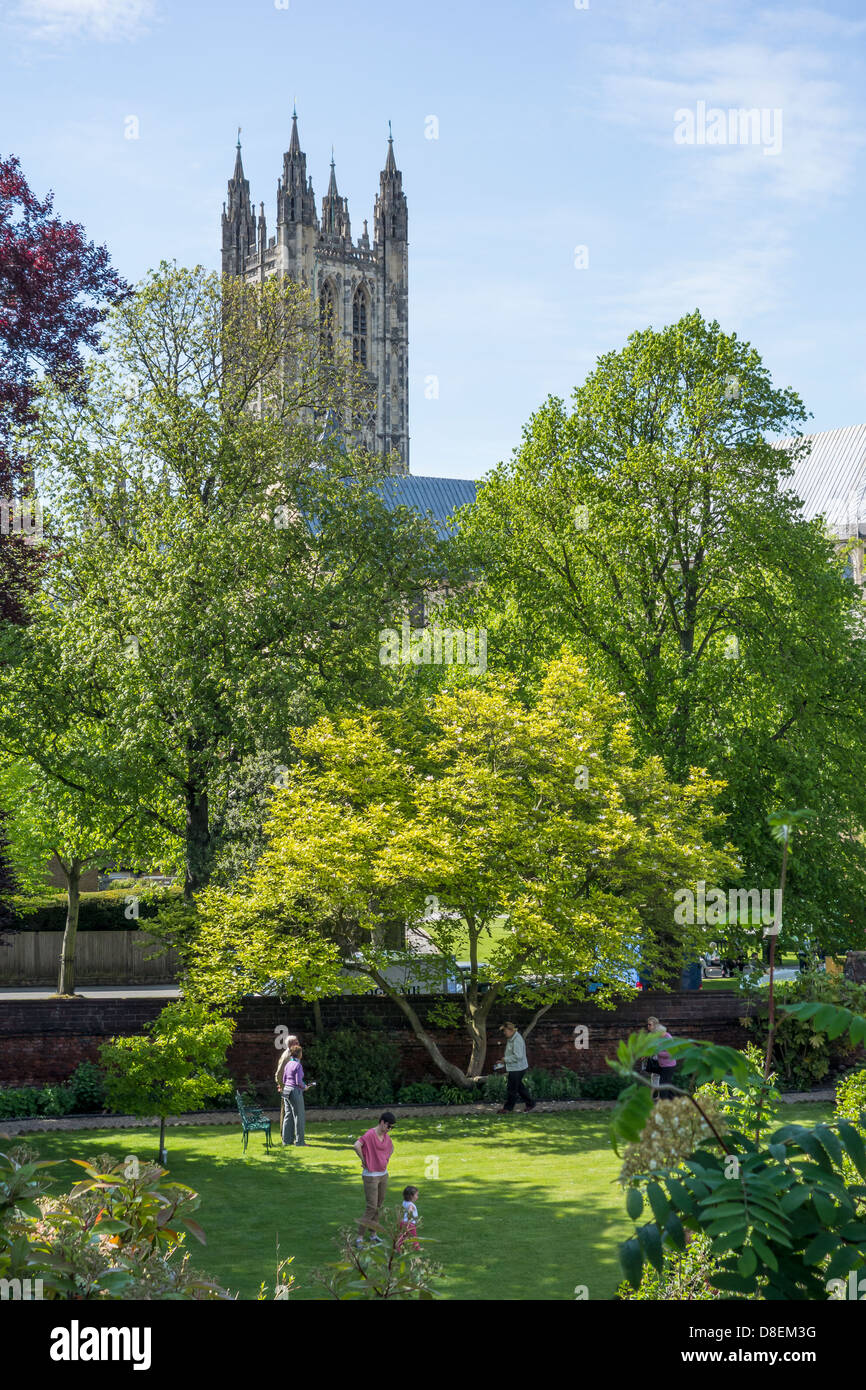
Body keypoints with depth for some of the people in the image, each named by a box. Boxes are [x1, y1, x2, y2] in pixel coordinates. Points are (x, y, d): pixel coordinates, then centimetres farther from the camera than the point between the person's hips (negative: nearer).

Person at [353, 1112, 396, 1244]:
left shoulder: (386, 1136, 6)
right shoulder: (370, 1134, -18)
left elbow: (391, 1148, 28)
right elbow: (356, 1146, -34)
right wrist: (364, 1161, -20)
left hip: (383, 1174, 8)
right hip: (371, 1175, -8)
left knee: (379, 1206, 13)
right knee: (371, 1207, -9)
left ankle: (374, 1234, 23)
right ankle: (359, 1237, -3)